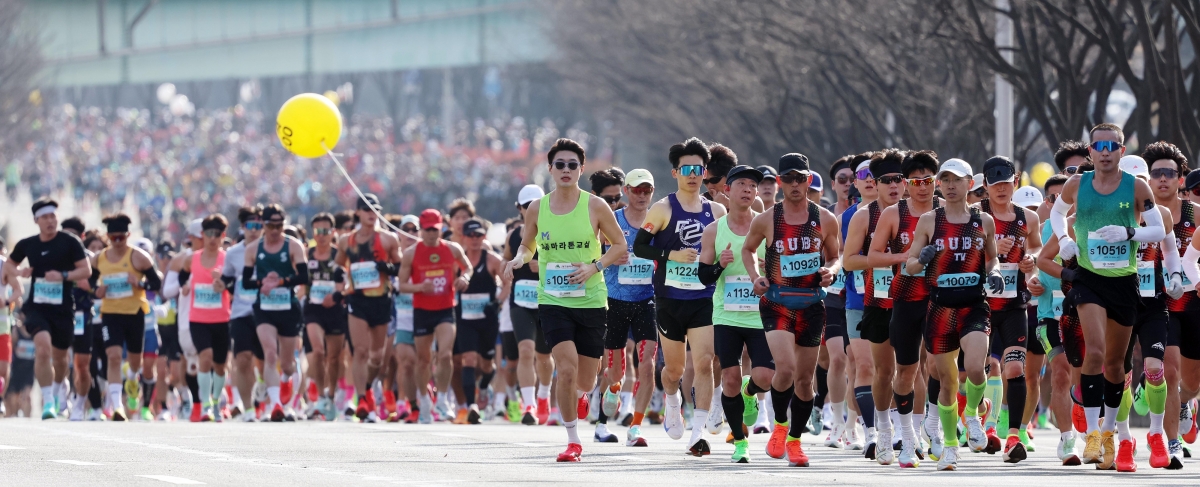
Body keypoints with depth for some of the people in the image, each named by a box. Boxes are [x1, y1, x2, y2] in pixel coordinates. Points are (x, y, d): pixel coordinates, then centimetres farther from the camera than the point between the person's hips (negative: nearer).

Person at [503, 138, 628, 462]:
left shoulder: (595, 206, -3)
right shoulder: (537, 209, 2)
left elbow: (620, 246, 3)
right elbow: (527, 245, 17)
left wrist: (594, 267, -13)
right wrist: (519, 259, -6)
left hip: (591, 300, 0)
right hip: (553, 300, 0)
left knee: (585, 379, 6)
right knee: (566, 367, -19)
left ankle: (581, 395, 45)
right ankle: (573, 440, -5)